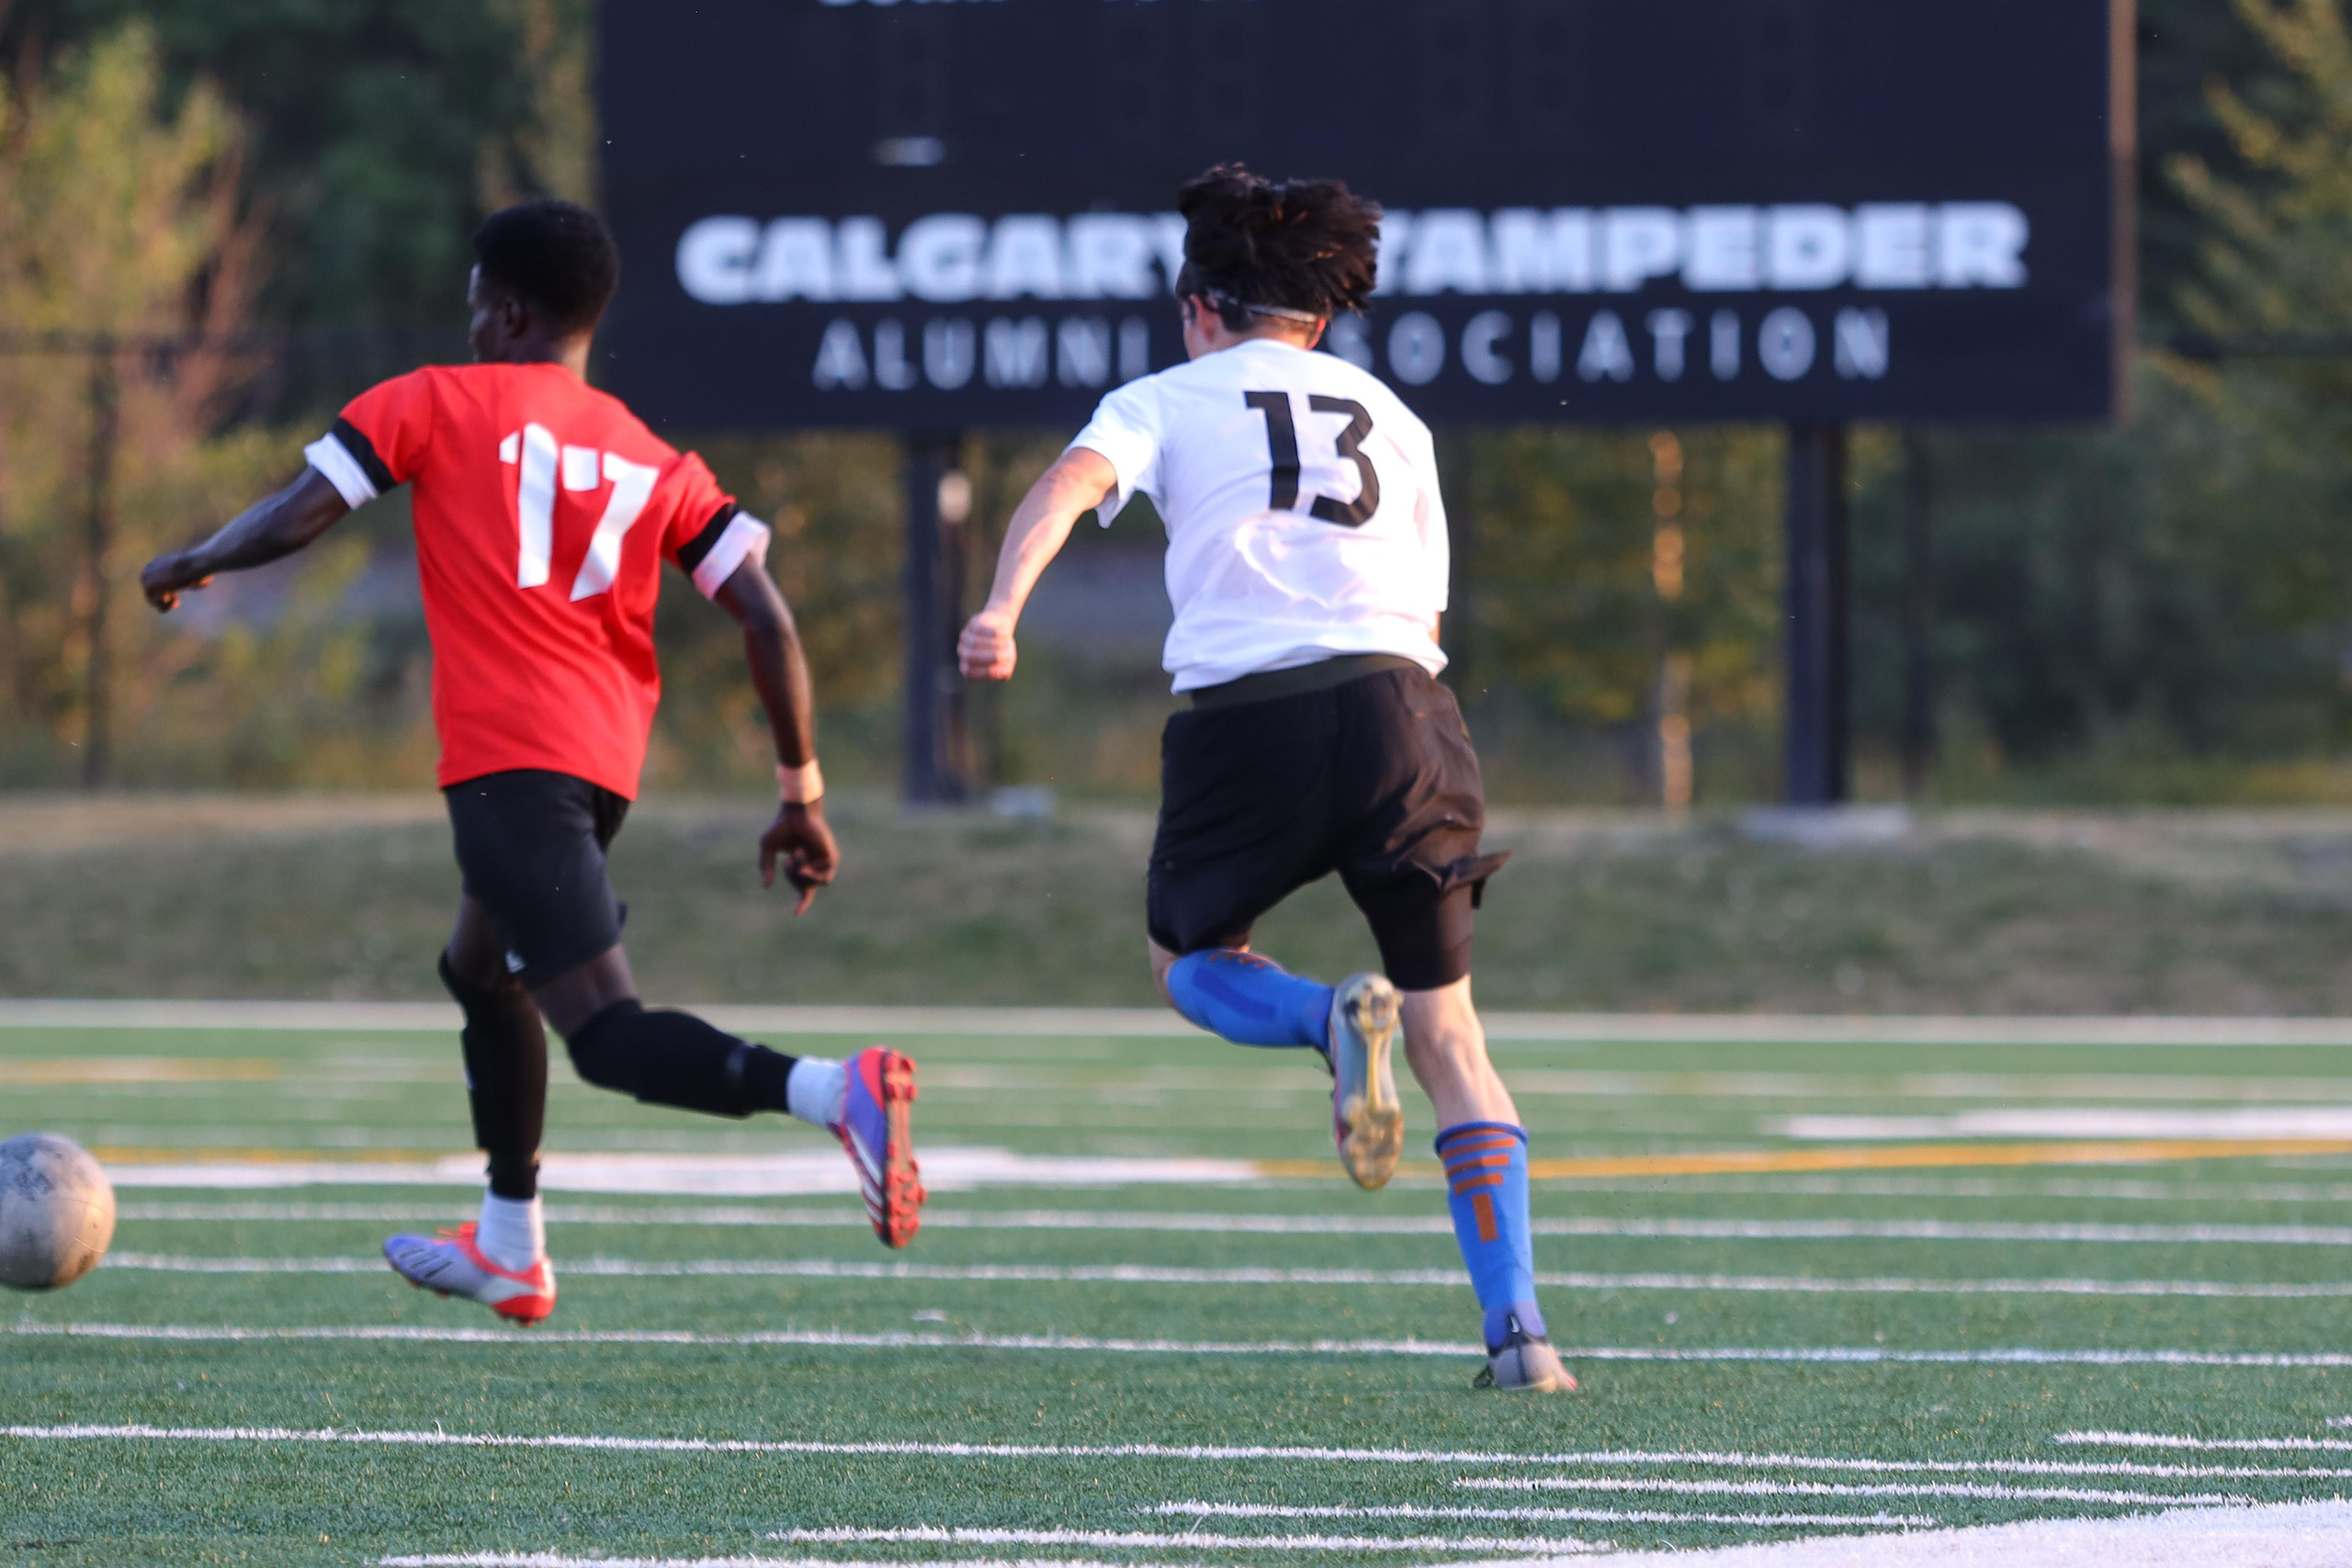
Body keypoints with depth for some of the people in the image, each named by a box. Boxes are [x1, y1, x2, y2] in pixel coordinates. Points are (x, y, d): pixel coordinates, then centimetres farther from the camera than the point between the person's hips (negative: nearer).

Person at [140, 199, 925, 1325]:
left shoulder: (437, 404, 5)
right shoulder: (656, 463, 16)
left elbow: (296, 518, 0)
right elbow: (766, 619, 7)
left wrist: (185, 568, 20)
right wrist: (802, 796, 12)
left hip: (507, 760, -7)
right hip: (608, 764, 7)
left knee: (609, 1036, -16)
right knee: (482, 972, 31)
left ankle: (834, 1091, -42)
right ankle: (510, 1252, 41)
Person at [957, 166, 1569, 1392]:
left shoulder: (1167, 401, 13)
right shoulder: (1390, 416, 23)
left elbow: (1068, 487, -8)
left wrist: (1001, 611, -23)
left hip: (1248, 717, -2)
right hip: (1397, 701, 2)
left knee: (1188, 961, 23)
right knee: (1449, 1036, 10)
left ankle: (1336, 1019, -11)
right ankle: (1519, 1328, -4)